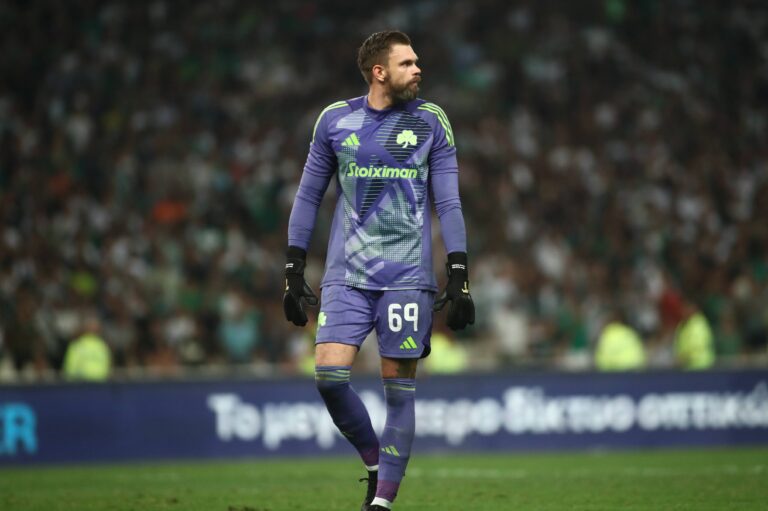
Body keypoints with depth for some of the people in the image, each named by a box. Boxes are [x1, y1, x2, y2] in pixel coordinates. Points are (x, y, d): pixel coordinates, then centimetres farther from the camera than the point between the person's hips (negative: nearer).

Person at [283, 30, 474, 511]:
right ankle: (376, 464, 9)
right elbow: (308, 196, 12)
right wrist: (294, 272, 8)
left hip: (408, 277, -1)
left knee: (399, 388, -2)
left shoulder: (430, 121, 3)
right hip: (346, 275, 1)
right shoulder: (335, 120, 5)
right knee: (329, 373, -13)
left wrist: (459, 278, -4)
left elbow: (448, 203, 3)